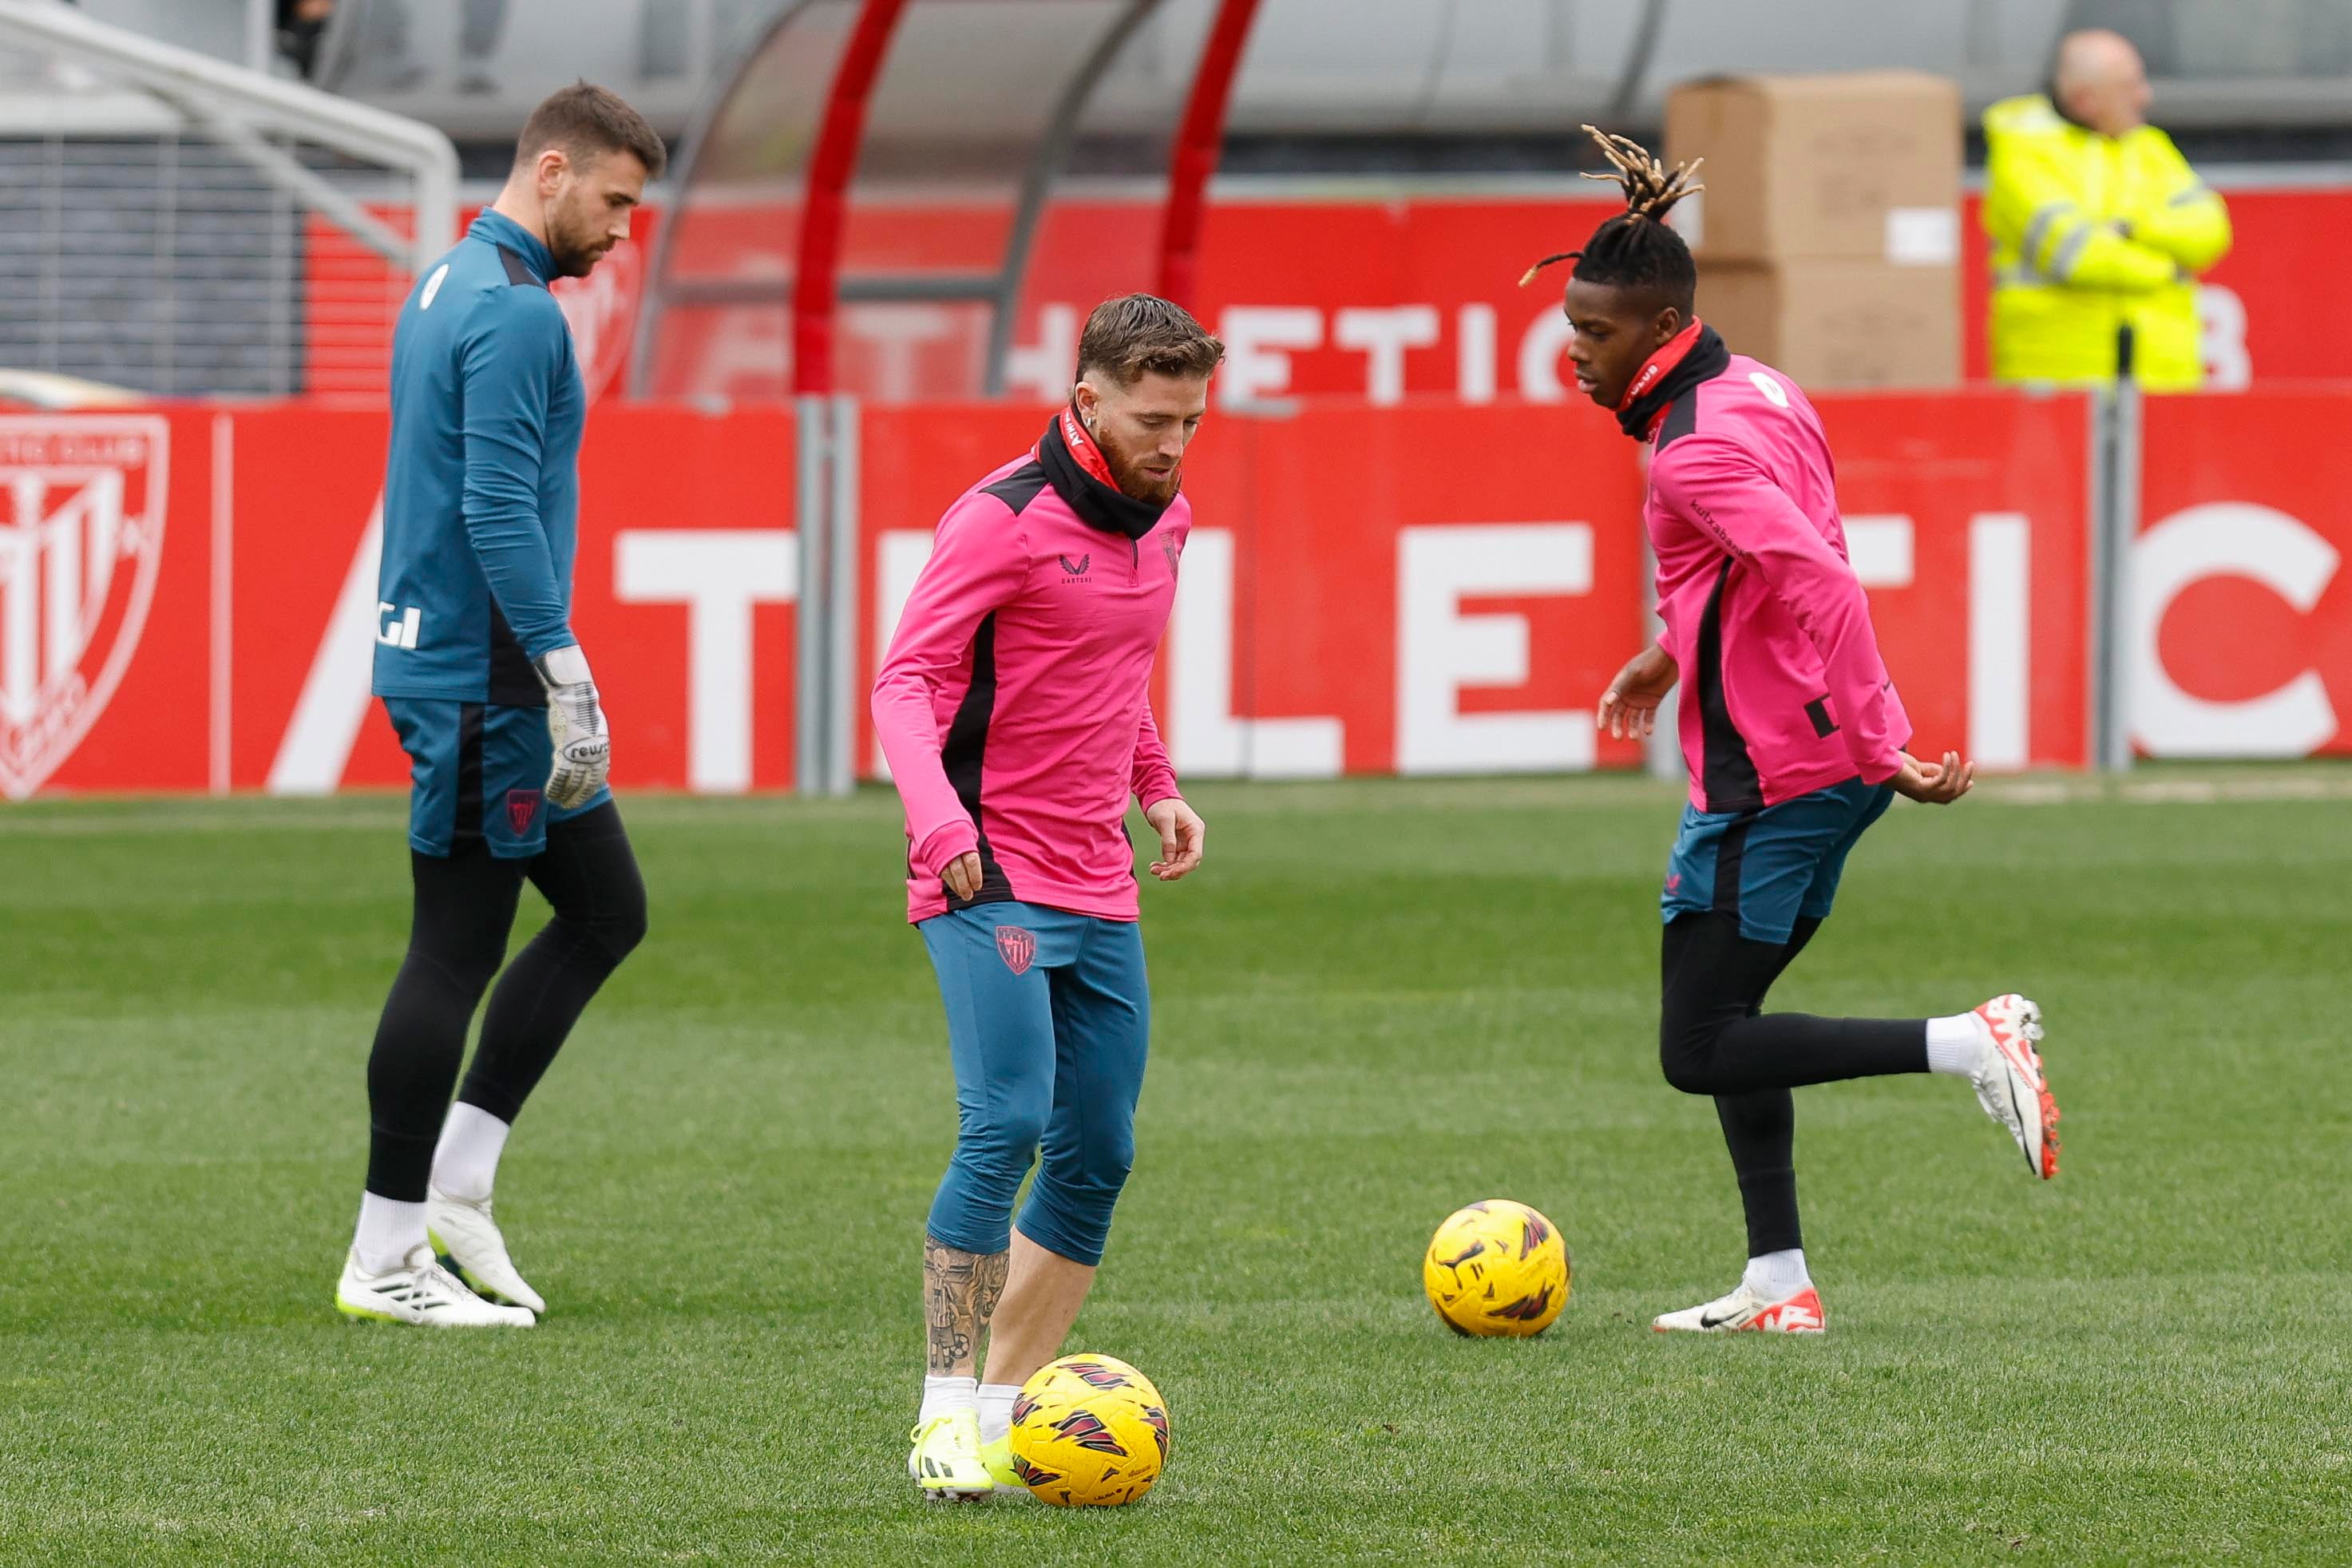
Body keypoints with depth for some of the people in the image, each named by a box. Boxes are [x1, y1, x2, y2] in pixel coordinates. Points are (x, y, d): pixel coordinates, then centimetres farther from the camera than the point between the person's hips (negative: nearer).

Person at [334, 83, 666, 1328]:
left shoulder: (448, 288, 16)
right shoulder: (515, 313, -16)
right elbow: (500, 512, -22)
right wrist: (567, 679, -21)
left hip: (439, 656, 10)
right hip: (482, 678, -10)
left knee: (607, 910, 14)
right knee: (456, 953, -4)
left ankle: (453, 1181, 13)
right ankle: (385, 1259, 1)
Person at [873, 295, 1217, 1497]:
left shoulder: (1164, 519, 11)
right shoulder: (1004, 518, -13)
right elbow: (906, 677, -16)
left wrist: (1156, 785, 17)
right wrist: (939, 817, -30)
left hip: (1099, 889, 8)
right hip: (992, 879, -8)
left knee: (1096, 1156, 6)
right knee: (1005, 1127, -18)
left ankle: (1008, 1404, 14)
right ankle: (949, 1411, -14)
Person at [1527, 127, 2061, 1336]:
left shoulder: (1697, 452, -20)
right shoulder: (1755, 391, 11)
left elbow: (1827, 589, -28)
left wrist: (1878, 752, -28)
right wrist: (1673, 651, 33)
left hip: (1768, 774, -10)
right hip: (1827, 761, 10)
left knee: (1699, 1049, -5)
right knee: (1719, 1012, 18)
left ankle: (1969, 1045, -13)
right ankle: (1777, 1285, 18)